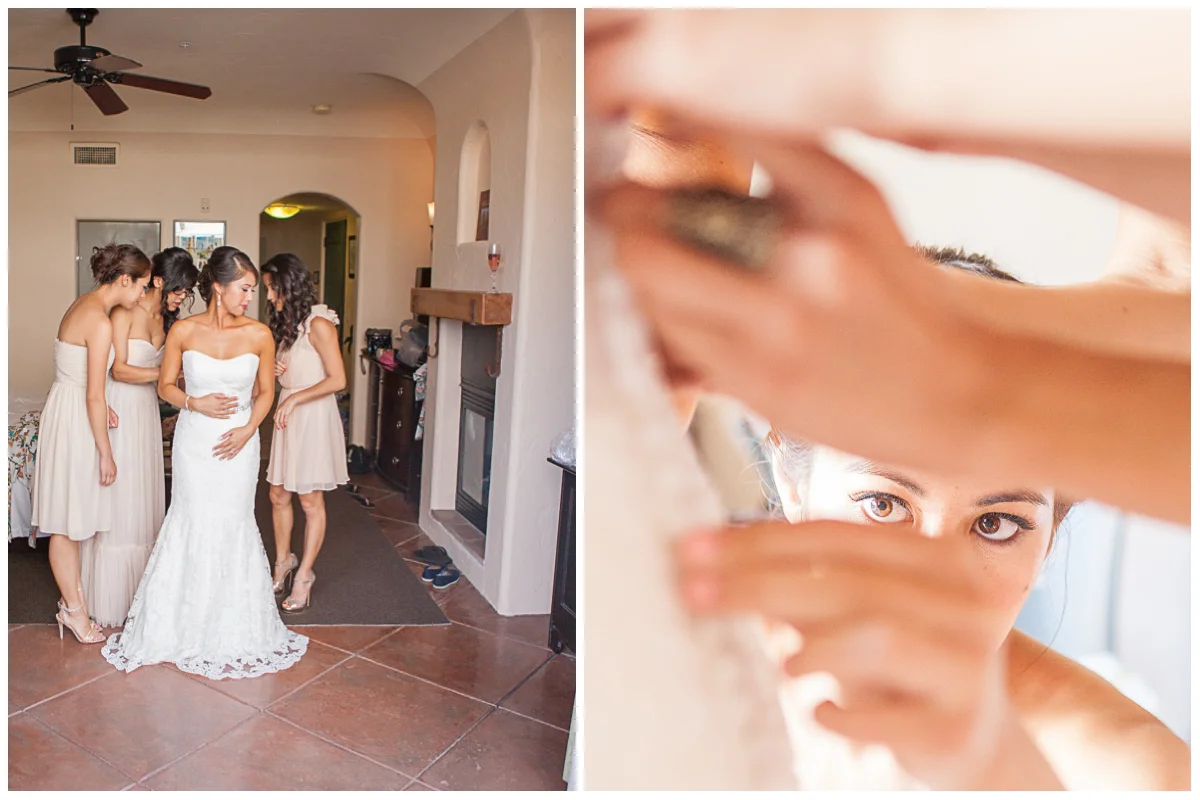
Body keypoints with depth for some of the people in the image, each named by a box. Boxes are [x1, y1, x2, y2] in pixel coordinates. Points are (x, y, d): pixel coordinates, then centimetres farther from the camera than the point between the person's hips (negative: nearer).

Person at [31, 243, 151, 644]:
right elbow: (94, 396, -21)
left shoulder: (84, 303, 7)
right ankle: (74, 609, 17)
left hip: (67, 405, 10)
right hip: (74, 419, -10)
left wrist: (101, 405, 1)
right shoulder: (100, 322, -22)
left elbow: (80, 374, 13)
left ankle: (73, 594, 31)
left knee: (72, 516, 18)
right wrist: (106, 453, -15)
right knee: (67, 520, 4)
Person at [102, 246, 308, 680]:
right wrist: (197, 404, -15)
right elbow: (165, 386, 4)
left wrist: (247, 430, -11)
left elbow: (266, 392, 3)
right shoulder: (183, 331, -6)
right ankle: (183, 624, 27)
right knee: (191, 523, 6)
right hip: (193, 440, 0)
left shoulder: (259, 334, -6)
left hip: (238, 443, 0)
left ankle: (232, 629, 23)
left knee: (232, 526, 5)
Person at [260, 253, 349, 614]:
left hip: (314, 416, -8)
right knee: (278, 495, 12)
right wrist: (274, 370, 2)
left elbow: (337, 380, -18)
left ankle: (304, 576, 14)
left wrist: (294, 399, -17)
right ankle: (284, 561, 31)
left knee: (311, 501, 2)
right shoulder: (286, 322, 12)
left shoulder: (319, 324, -15)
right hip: (288, 416, 8)